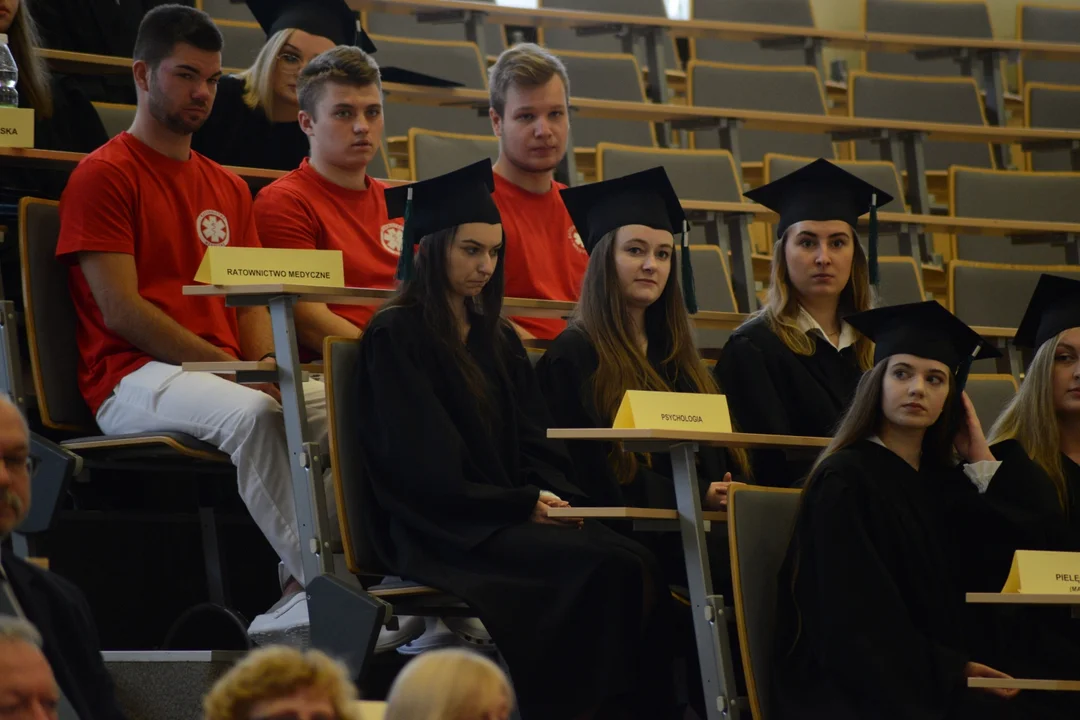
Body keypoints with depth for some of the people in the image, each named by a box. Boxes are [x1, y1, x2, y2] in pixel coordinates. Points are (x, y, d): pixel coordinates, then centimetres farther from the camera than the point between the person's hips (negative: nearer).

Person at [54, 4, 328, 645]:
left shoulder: (228, 188, 24)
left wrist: (267, 364, -5)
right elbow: (120, 310, -9)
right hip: (132, 377, -7)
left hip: (222, 370, 7)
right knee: (252, 412, -37)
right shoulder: (104, 176, 1)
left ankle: (298, 598, -27)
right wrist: (226, 366, -15)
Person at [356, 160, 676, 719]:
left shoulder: (496, 340, 20)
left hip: (509, 519, 7)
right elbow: (425, 468, -10)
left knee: (637, 567, -23)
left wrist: (552, 495, -4)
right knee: (606, 567, -29)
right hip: (442, 530, -7)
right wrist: (523, 504, -12)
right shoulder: (397, 337, -4)